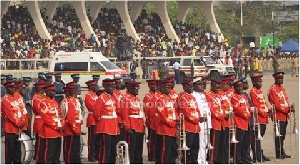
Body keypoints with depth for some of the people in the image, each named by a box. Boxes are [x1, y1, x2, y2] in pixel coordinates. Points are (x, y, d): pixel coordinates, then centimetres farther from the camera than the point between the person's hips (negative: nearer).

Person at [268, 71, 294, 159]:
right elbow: (276, 104, -18)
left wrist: (290, 107, -2)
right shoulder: (273, 89, -11)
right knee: (279, 135, -6)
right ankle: (279, 154, -2)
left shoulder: (282, 88, 18)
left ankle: (282, 152, 19)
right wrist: (288, 110, -20)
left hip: (284, 115, 9)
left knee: (282, 135, 13)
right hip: (278, 116, -9)